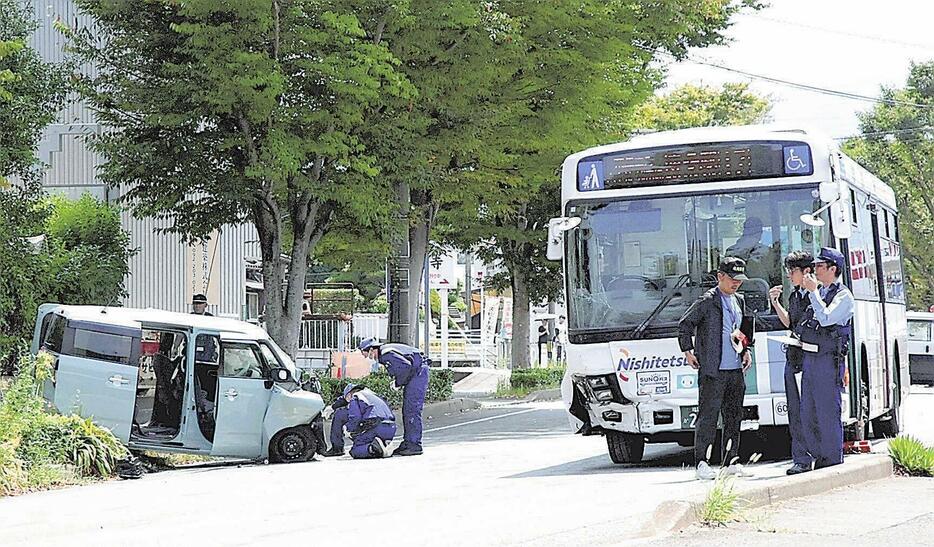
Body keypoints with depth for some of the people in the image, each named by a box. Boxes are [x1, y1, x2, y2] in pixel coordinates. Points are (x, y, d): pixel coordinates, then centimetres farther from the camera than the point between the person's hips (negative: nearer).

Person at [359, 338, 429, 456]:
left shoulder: (386, 354, -19)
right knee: (407, 410, 10)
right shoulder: (382, 356, 12)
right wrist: (396, 381, 6)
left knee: (412, 409, -13)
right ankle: (407, 443, 13)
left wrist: (398, 383, -13)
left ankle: (415, 445, -13)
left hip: (419, 372, -11)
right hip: (414, 374, 11)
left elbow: (406, 366, -26)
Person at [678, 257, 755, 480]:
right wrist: (688, 351, -5)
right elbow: (685, 324, -2)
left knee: (734, 417, 9)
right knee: (708, 416, -7)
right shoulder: (707, 301, -6)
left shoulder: (739, 301, 16)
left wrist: (746, 350, 15)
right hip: (713, 370, -7)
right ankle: (701, 462, -6)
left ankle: (730, 462, 16)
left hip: (736, 370, 7)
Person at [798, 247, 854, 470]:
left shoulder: (843, 296, -7)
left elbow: (826, 319, -21)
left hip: (828, 361, -8)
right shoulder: (818, 292, 17)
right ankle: (820, 459, 18)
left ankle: (833, 461, 2)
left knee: (828, 413, -5)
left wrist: (813, 291, -15)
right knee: (807, 415, 9)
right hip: (810, 358, 8)